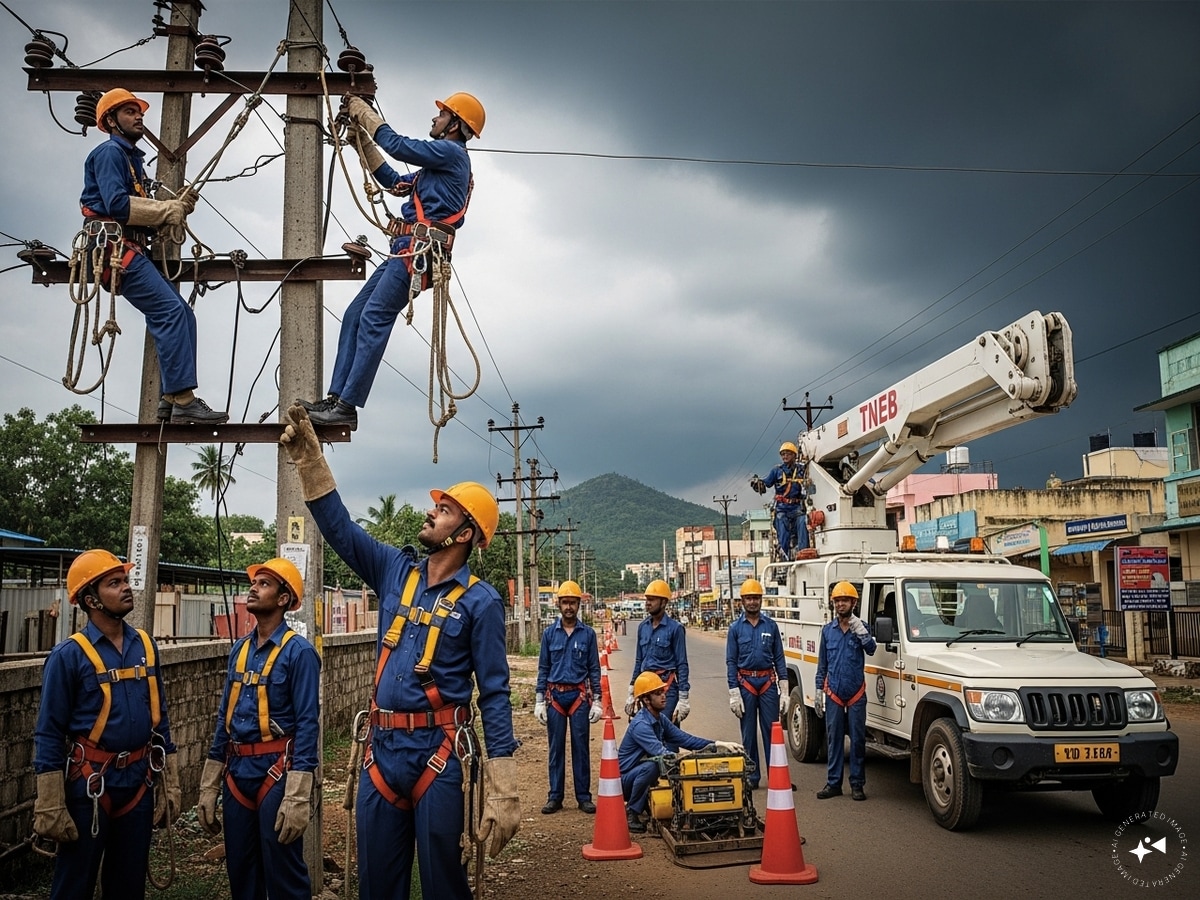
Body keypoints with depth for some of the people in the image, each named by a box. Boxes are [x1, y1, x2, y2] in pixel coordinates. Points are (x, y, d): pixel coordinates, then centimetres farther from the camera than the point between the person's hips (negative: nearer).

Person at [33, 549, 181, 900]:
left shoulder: (146, 646, 4)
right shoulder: (69, 655, -11)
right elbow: (49, 734, -10)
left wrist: (170, 782, 10)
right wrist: (50, 806, -12)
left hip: (140, 781, 5)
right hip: (90, 783, -4)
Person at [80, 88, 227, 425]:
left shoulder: (132, 159, 27)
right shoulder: (110, 152, -2)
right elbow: (117, 205, -17)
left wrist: (178, 207, 2)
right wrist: (168, 209, -8)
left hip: (132, 250, 10)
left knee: (181, 315, 1)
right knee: (170, 309, -22)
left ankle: (171, 400, -3)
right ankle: (183, 400, -28)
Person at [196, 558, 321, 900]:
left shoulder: (298, 651, -11)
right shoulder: (239, 649, 9)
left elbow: (307, 724, -15)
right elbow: (224, 716, 13)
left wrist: (297, 797, -21)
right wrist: (208, 788, 11)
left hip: (276, 771, -6)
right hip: (236, 771, 7)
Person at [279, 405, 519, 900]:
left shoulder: (480, 600, -7)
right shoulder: (396, 571, 8)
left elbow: (494, 694, -8)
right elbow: (340, 528, 9)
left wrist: (502, 793, -12)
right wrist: (310, 459, -1)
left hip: (437, 750, -5)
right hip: (381, 747, 5)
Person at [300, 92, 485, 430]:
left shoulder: (452, 152, -2)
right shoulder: (439, 162, 29)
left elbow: (397, 145, -8)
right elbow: (393, 181, 34)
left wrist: (362, 110, 5)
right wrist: (361, 141, 32)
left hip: (419, 252, -10)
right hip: (406, 251, 10)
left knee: (373, 320, -17)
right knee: (354, 315, 5)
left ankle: (347, 407, -19)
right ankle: (336, 398, 3)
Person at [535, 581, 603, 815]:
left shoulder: (588, 633, 2)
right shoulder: (549, 633, 4)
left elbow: (594, 669, 4)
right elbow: (543, 668, 6)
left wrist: (597, 701, -1)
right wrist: (539, 701, 1)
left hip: (580, 695, -1)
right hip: (555, 695, 1)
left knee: (581, 747, 3)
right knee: (556, 747, 5)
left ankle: (583, 796, 11)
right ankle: (555, 796, 13)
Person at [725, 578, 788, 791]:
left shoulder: (771, 626, 4)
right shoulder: (736, 628, 2)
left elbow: (779, 659, 5)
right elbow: (731, 662, 1)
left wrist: (784, 691, 0)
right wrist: (734, 694, -5)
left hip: (768, 682, 0)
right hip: (746, 683, 0)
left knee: (771, 729, 0)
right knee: (749, 733, 7)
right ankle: (752, 777, 15)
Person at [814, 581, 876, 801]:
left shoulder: (860, 628, 1)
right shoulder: (828, 630, 7)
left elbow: (871, 650, -17)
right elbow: (822, 663, 11)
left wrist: (860, 631, -27)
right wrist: (819, 690, 8)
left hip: (856, 694, -2)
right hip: (834, 694, 2)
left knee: (857, 739, 2)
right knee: (834, 739, 5)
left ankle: (857, 784, 10)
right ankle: (833, 783, 11)